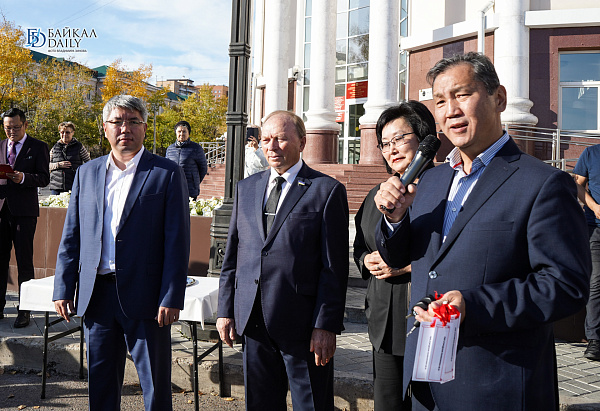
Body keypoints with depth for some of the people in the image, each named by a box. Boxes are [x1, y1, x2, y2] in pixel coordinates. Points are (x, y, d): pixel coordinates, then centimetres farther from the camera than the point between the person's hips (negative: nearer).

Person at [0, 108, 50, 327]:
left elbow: (44, 178, -5)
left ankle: (24, 311, 6)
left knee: (24, 261, -1)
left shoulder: (38, 147, 2)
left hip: (24, 210, -4)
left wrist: (23, 177, -22)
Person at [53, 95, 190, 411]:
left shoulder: (167, 174, -3)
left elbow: (177, 241, -7)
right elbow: (71, 236, 12)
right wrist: (63, 289, 6)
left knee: (155, 383, 6)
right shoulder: (86, 173, 11)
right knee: (100, 380, 16)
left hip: (144, 295, -4)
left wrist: (171, 298, -13)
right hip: (96, 294, 4)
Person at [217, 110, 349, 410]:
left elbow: (335, 267, -8)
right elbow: (231, 255, 13)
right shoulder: (246, 188, 12)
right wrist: (225, 309, 8)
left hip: (302, 323, -4)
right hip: (252, 319, 5)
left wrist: (326, 325, -12)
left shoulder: (328, 190, -4)